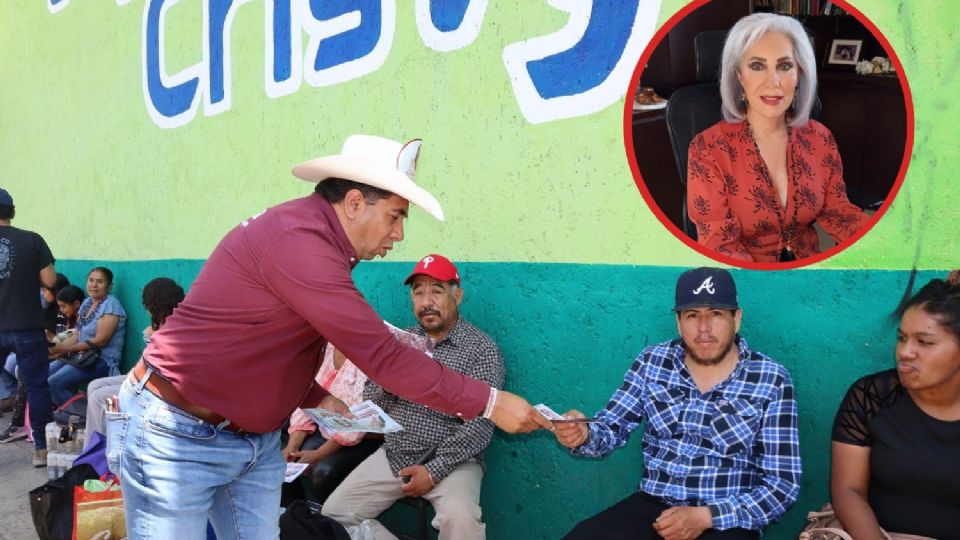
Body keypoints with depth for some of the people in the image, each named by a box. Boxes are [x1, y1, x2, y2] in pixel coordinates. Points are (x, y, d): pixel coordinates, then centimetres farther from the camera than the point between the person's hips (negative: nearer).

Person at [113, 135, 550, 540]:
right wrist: (489, 403, -21)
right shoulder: (297, 241, -27)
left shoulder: (312, 236, 4)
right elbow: (381, 356, -27)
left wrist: (317, 398, 2)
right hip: (178, 433, -9)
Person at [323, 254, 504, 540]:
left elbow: (480, 425, -15)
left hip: (450, 460, -5)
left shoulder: (482, 349, -9)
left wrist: (435, 470, -20)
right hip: (393, 455, 5)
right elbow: (372, 405, 6)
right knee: (334, 513, -4)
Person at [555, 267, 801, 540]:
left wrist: (706, 517, -17)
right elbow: (611, 428, 7)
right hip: (652, 506, 2)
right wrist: (584, 435, -17)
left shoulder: (771, 380, -7)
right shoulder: (653, 361, 1)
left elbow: (784, 484, -6)